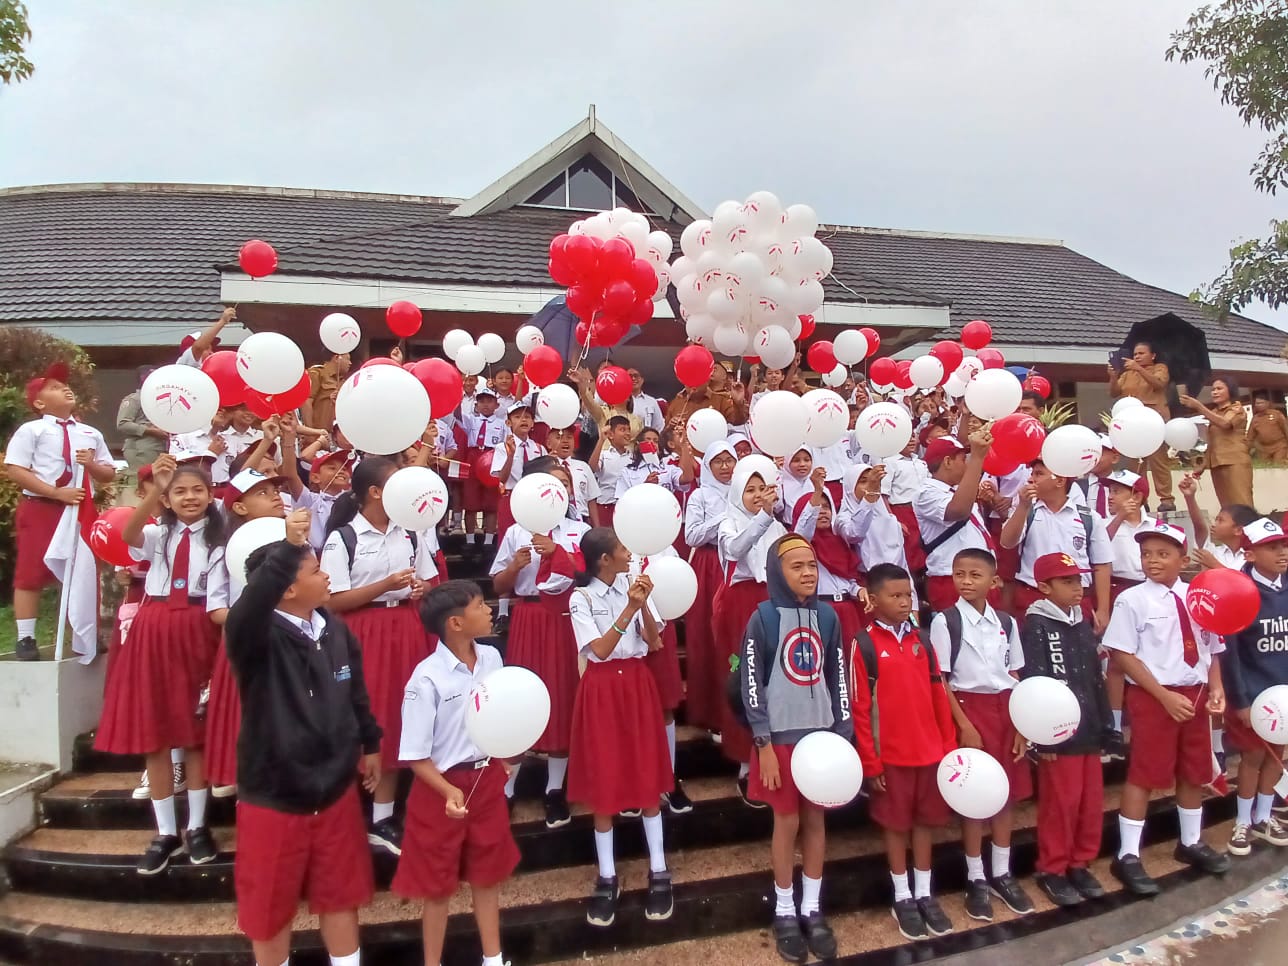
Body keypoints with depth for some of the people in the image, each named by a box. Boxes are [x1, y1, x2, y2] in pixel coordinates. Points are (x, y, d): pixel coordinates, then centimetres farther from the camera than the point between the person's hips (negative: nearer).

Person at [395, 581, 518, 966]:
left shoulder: (491, 657, -6)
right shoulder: (427, 678, -24)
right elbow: (415, 756, -18)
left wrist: (502, 761, 2)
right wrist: (449, 791, -29)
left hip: (487, 779, 5)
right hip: (442, 786, -5)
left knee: (488, 874, 21)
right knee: (438, 884, 13)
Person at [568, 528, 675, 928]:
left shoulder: (633, 585, 0)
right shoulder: (581, 598, -7)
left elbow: (654, 643, -2)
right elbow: (600, 650, -16)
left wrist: (644, 606, -17)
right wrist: (628, 609, -21)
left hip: (637, 684, 3)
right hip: (602, 689, -2)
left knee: (648, 777, 8)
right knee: (603, 782, 4)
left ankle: (658, 872, 21)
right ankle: (607, 877, 19)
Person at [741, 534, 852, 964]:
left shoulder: (827, 616, 2)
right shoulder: (763, 617, -10)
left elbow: (838, 678, 7)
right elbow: (751, 683, -10)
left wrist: (843, 733, 4)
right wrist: (763, 744, -11)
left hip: (822, 733, 3)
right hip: (781, 736, -3)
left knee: (816, 820, 11)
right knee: (787, 821, 6)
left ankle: (812, 909, 26)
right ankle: (784, 912, 23)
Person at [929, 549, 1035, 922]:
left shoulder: (1006, 622, 6)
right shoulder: (945, 621, -8)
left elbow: (1015, 676, 10)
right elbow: (939, 680, -9)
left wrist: (1019, 724, 4)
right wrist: (964, 725, -13)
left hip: (1005, 712, 5)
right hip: (968, 709, -4)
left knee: (1007, 792, 11)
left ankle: (1002, 874, 26)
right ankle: (976, 879, 15)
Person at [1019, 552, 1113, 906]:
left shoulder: (1083, 624, 14)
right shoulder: (1036, 625, -9)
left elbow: (1096, 678, 17)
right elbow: (1033, 682, -15)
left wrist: (1106, 724, 15)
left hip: (1089, 729, 7)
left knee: (1091, 801, 12)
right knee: (1061, 803, 0)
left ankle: (1080, 865, 28)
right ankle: (1052, 870, 14)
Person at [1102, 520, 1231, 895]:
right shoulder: (1132, 600, -10)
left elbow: (1212, 649, 12)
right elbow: (1123, 654, -14)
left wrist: (1216, 688, -4)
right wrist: (1165, 695, -17)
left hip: (1195, 695, 5)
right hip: (1153, 696, -5)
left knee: (1194, 771, 18)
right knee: (1144, 774, -1)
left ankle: (1191, 843, 39)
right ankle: (1128, 856, 9)